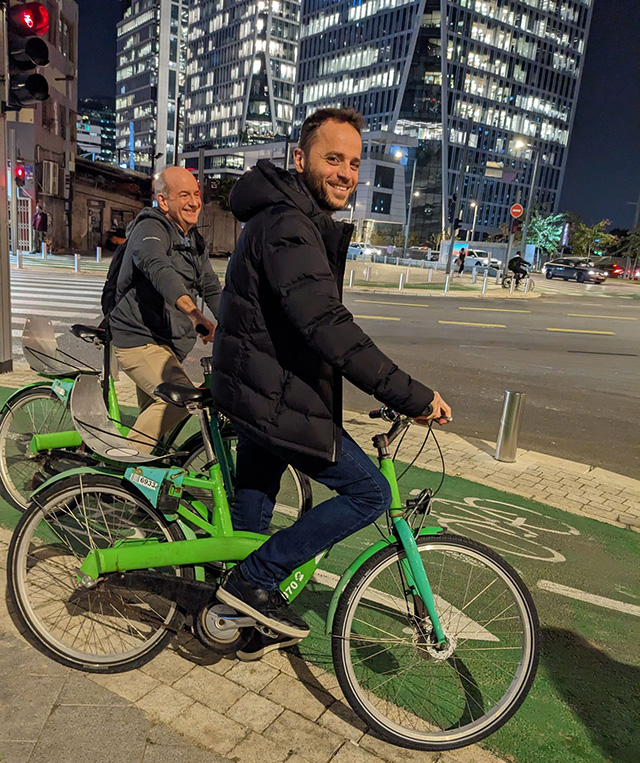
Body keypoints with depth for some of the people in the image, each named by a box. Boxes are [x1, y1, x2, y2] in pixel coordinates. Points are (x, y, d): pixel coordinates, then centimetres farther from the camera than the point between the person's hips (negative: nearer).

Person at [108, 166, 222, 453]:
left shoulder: (194, 239, 11)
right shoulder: (150, 230, -17)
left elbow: (211, 288, 12)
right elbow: (159, 270, -38)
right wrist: (193, 313, -55)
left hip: (168, 344, 9)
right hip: (139, 341, -9)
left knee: (154, 413, 20)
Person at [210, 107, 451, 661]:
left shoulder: (301, 221, 16)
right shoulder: (287, 226, -20)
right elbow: (328, 326, -32)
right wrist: (412, 396, -31)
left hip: (260, 386, 11)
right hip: (275, 396, -11)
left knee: (254, 500, 19)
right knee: (370, 493, -4)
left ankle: (250, 625, 38)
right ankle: (254, 581, 3)